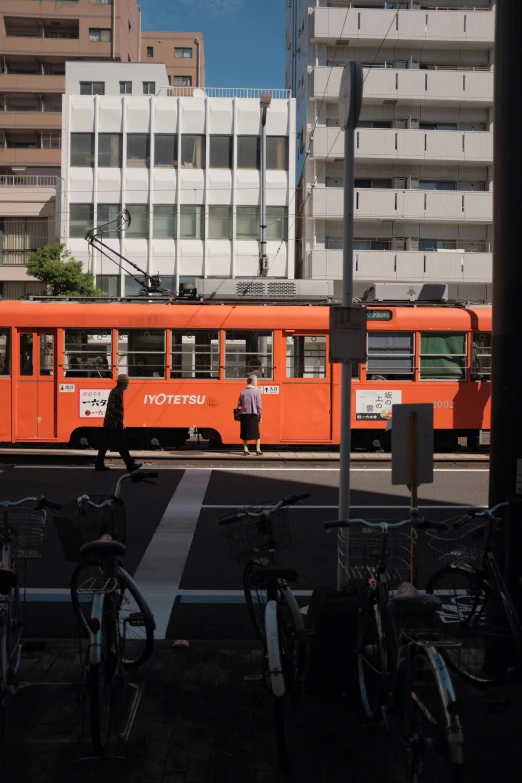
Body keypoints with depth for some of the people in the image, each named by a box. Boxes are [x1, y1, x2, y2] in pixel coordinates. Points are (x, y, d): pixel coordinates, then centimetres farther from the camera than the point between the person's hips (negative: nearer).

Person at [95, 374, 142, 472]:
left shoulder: (114, 391, 14)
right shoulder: (118, 393, -17)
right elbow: (116, 409, -21)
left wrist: (121, 421, 22)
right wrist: (121, 422, -15)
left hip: (108, 423, 10)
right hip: (115, 424, -10)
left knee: (105, 444, 10)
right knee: (122, 445, -1)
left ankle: (99, 464, 11)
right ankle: (130, 464, 7)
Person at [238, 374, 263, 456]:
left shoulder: (243, 392, 5)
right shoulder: (256, 392, -6)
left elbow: (239, 404, 5)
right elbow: (259, 405, -7)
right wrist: (260, 415, -1)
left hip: (244, 415, 3)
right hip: (253, 415, -3)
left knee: (244, 433, 9)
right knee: (256, 433, 6)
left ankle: (245, 450, 10)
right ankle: (258, 450, 6)